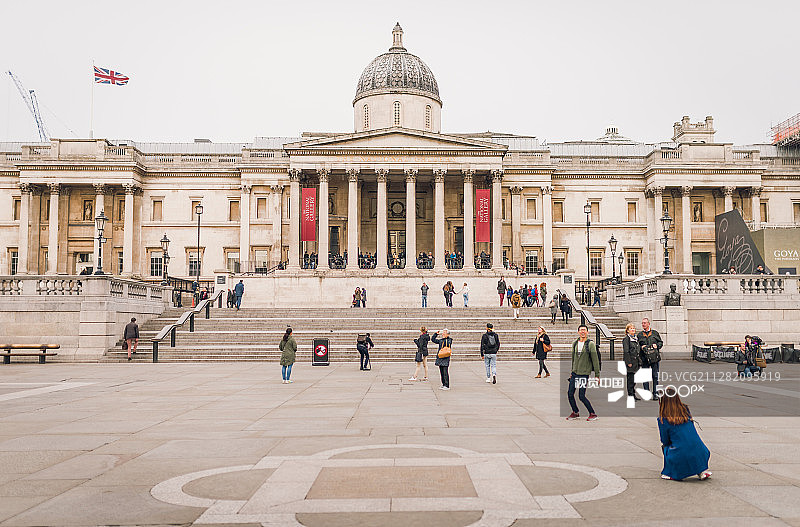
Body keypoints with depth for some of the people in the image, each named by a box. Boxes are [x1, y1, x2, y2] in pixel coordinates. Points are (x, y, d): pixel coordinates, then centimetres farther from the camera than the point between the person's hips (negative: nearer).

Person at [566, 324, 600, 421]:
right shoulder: (575, 344, 9)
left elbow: (595, 360, -8)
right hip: (574, 373, 6)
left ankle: (593, 414, 10)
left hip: (584, 373, -6)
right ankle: (575, 412, 23)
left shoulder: (590, 344, -8)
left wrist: (597, 374, -9)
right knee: (570, 394, 4)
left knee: (581, 396, -7)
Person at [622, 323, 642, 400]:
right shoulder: (626, 339, -8)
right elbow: (626, 351, -13)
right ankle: (630, 394, 0)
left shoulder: (636, 339, 16)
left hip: (636, 361, 8)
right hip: (630, 361, -8)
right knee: (630, 378, -4)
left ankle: (633, 394, 16)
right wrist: (629, 362, -17)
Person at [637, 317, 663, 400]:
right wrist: (641, 347, -6)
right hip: (645, 358, 0)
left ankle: (655, 393, 7)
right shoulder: (639, 335, 9)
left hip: (654, 357, 0)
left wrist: (657, 345, -6)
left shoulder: (655, 333, 9)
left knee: (655, 376, 1)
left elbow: (661, 342, 13)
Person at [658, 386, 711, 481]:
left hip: (681, 459, -4)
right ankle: (702, 471, 20)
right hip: (700, 454, 4)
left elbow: (665, 441, 4)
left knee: (664, 447, 23)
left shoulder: (663, 420, -5)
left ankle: (672, 473, 14)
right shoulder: (686, 410, 7)